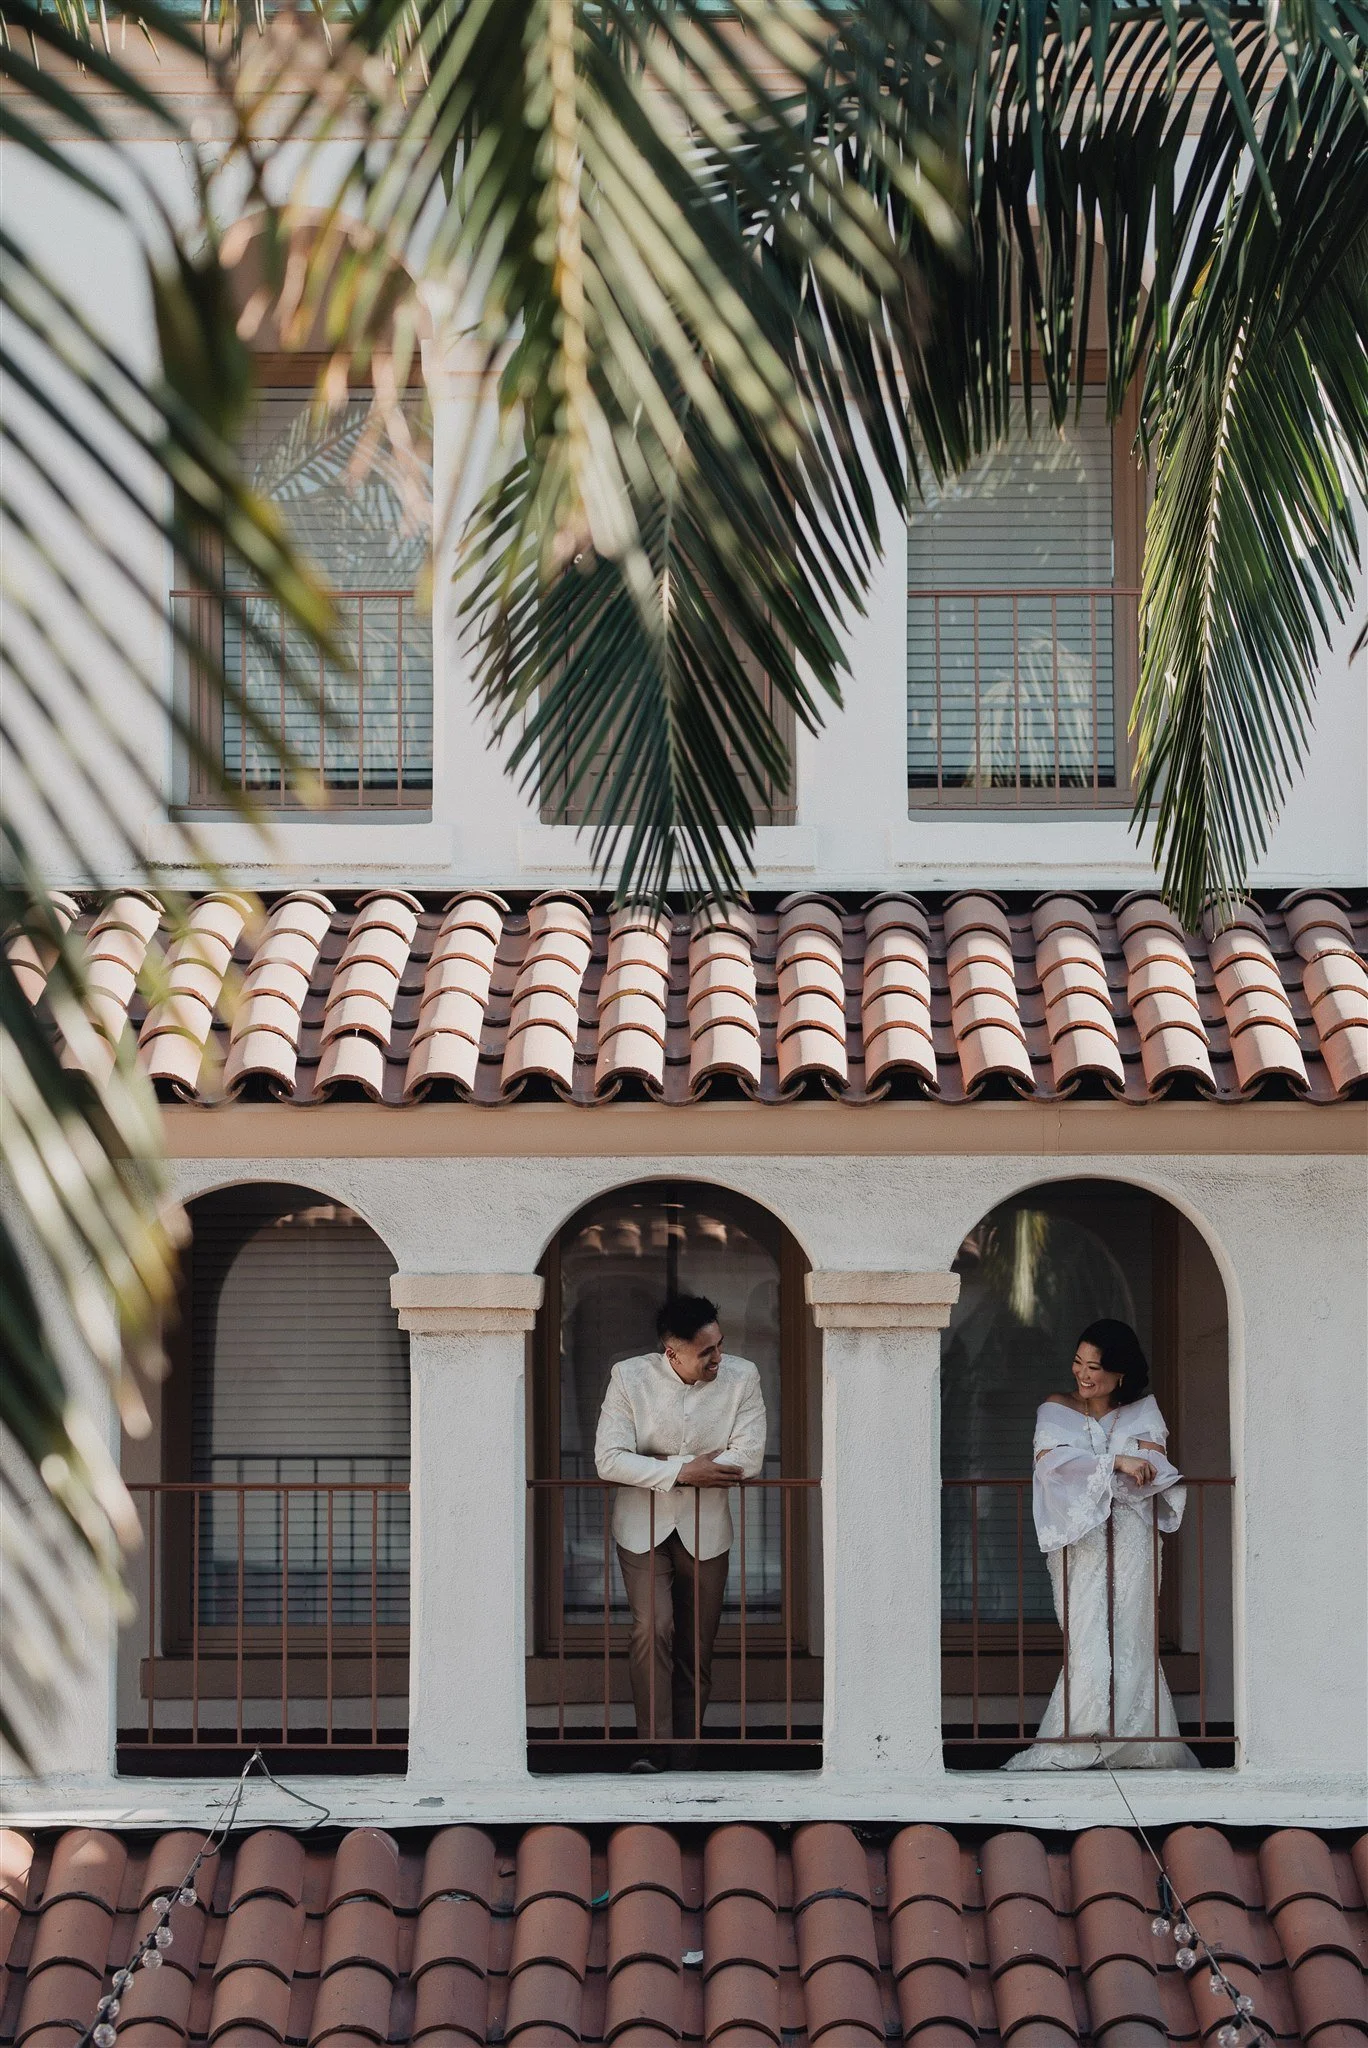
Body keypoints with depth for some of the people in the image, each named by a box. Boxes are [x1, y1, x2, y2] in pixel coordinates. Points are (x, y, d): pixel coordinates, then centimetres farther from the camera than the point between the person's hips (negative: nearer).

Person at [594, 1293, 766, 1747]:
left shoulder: (741, 1377, -10)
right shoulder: (629, 1377, -12)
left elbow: (748, 1458, -15)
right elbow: (608, 1460, -16)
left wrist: (661, 1466, -16)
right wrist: (683, 1473, -23)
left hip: (706, 1530, 2)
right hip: (643, 1526, -2)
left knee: (697, 1647, 6)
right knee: (653, 1630, -17)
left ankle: (687, 1740, 18)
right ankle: (655, 1743, -14)